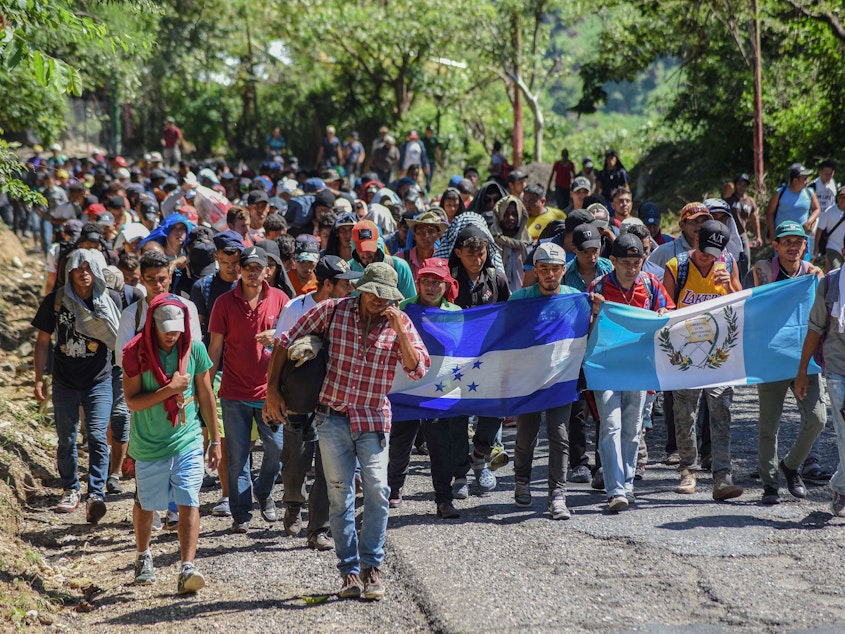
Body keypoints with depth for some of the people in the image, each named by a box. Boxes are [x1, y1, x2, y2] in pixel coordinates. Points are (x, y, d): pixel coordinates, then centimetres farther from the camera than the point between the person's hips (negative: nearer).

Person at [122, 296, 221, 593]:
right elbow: (132, 401, -13)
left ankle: (187, 568, -16)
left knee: (189, 502, -12)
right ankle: (143, 557, 39)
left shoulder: (195, 349, -4)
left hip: (188, 440, 0)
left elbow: (206, 395, 5)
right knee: (146, 503, 14)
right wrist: (170, 389, -24)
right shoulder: (136, 353, -11)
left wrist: (215, 440, 7)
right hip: (149, 443, 0)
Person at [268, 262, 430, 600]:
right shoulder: (332, 311, -3)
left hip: (374, 420, 0)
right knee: (340, 494, 1)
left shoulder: (399, 322, -1)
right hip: (333, 417, 0)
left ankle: (371, 566, -1)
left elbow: (418, 369, -9)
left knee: (377, 490, -12)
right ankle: (349, 570, 8)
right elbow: (287, 342, 4)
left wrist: (399, 330, -19)